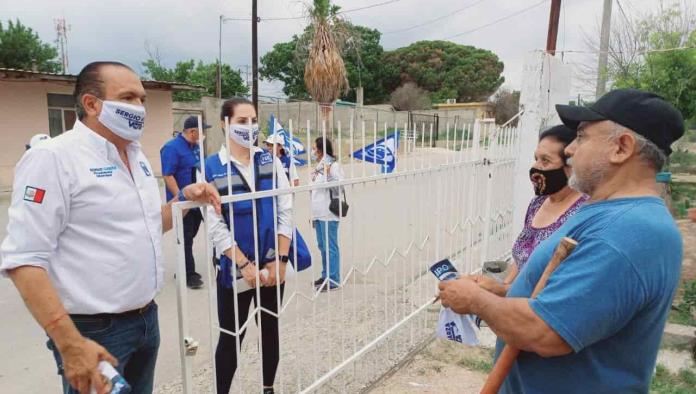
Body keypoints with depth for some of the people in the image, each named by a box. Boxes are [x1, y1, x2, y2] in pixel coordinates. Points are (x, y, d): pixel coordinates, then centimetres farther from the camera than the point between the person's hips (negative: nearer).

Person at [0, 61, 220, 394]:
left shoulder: (137, 156, 9)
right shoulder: (53, 157, -15)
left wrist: (183, 199, 2)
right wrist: (71, 344, -24)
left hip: (146, 319, 7)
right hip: (95, 331, -7)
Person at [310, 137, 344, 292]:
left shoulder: (333, 165, -10)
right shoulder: (318, 166, 16)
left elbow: (339, 187, -18)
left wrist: (328, 174, -30)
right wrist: (313, 213, 22)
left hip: (328, 214, -9)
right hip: (318, 213, 9)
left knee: (330, 247, -4)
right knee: (323, 246, 16)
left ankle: (333, 280, 3)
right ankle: (326, 276, 28)